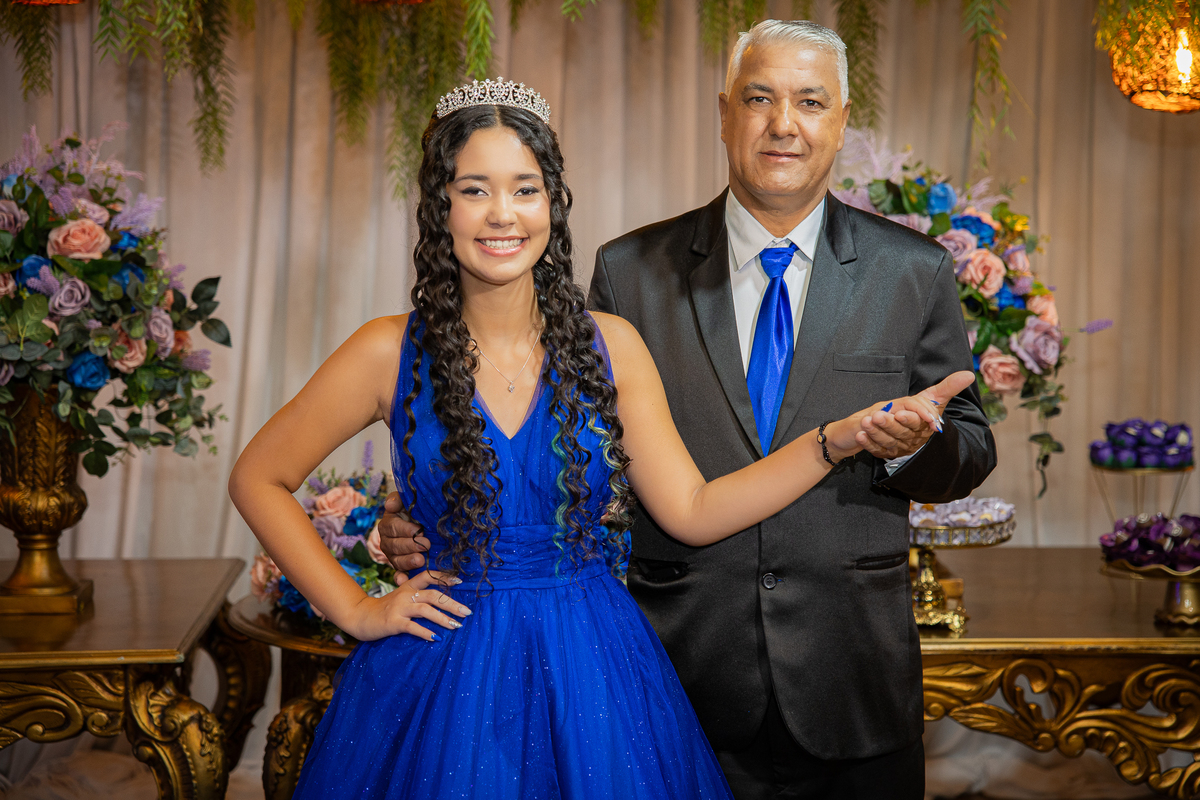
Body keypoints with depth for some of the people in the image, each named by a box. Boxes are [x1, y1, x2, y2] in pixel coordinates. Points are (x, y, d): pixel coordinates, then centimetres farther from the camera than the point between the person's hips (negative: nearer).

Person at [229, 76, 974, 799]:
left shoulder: (609, 345, -2)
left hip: (593, 671, 2)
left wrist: (841, 437, -9)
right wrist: (355, 609, -3)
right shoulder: (392, 352, -7)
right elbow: (258, 479, 1)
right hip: (446, 675, -1)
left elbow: (691, 511, -1)